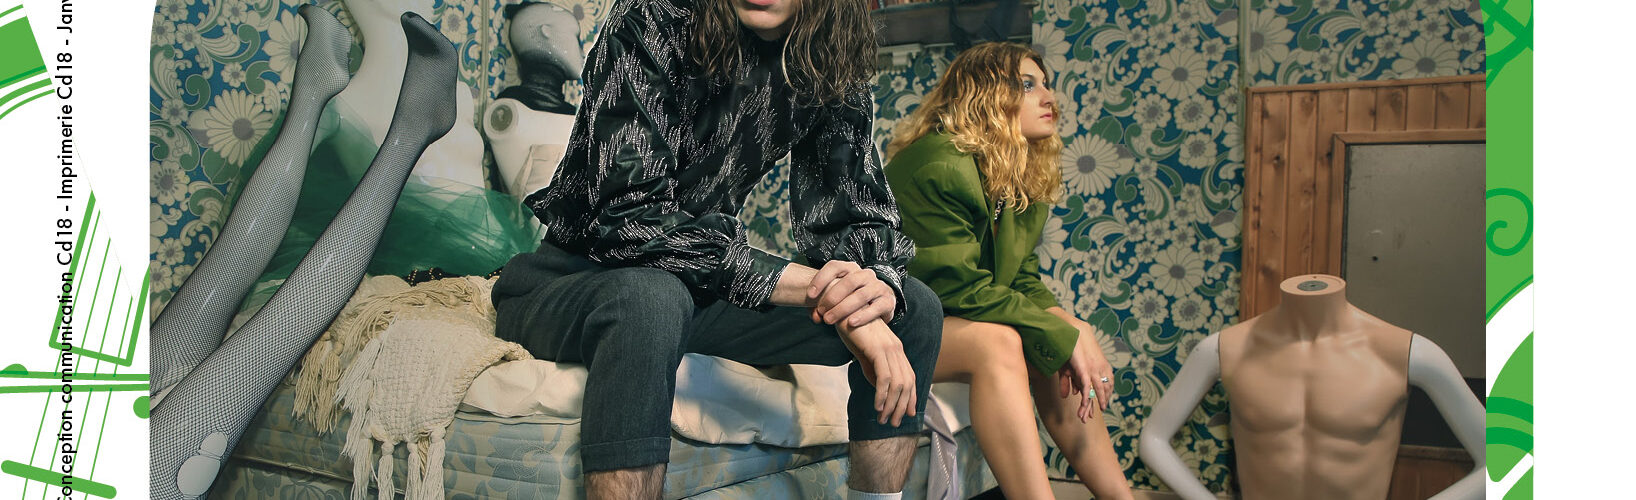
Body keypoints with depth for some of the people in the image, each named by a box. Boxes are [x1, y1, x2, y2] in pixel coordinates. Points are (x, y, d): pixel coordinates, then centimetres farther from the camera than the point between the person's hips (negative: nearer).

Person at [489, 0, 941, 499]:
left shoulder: (832, 70, -3)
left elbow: (855, 220, -1)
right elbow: (629, 217, -29)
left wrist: (878, 289, -27)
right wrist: (814, 285, -34)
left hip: (697, 290, 5)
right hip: (566, 284, -5)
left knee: (915, 309, -6)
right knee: (648, 298, -41)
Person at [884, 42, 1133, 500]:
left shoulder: (1024, 183, 8)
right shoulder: (939, 164, -21)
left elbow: (1025, 283, 5)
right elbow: (960, 288, -25)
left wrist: (1073, 332, -15)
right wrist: (1065, 337, -23)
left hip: (949, 323, 9)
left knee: (1062, 337, -8)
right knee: (996, 341, -31)